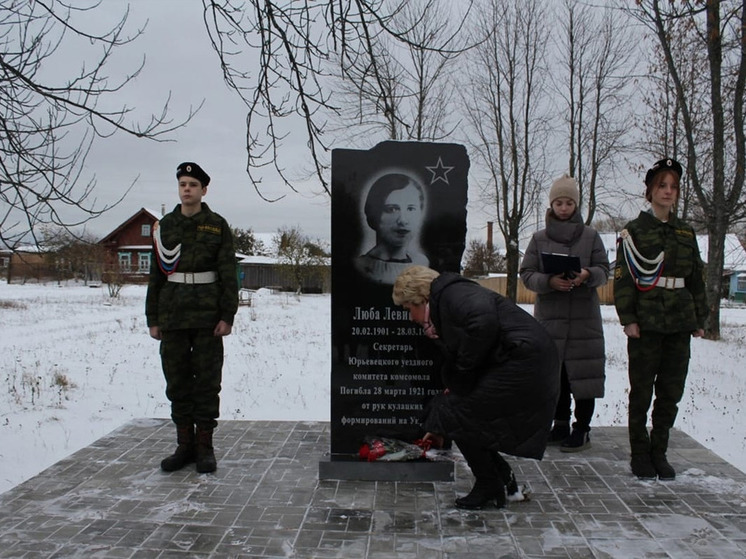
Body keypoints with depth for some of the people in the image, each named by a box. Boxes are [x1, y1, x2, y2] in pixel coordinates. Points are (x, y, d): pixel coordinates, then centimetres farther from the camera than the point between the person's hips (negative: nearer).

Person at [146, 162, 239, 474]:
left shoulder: (217, 226, 2)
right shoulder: (165, 226, 10)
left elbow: (228, 273, -2)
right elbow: (156, 274, 11)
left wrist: (227, 315, -10)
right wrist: (153, 317, 7)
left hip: (207, 315, -3)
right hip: (173, 315, 3)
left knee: (207, 379, 2)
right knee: (177, 379, 8)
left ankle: (205, 446, 12)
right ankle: (185, 445, 20)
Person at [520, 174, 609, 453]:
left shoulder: (590, 236, 7)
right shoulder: (539, 238, 8)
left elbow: (604, 270, 4)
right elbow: (527, 273, 2)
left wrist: (588, 275, -18)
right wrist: (549, 281, -17)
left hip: (584, 317, -1)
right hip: (549, 316, 1)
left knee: (582, 371, -2)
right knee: (554, 372, 6)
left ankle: (582, 428, 9)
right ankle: (561, 424, 21)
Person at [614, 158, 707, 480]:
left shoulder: (686, 233, 15)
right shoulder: (634, 231, 1)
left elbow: (697, 279, 17)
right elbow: (623, 277, -5)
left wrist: (699, 319, 12)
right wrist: (627, 318, -12)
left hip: (679, 323, 4)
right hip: (646, 323, -4)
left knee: (671, 393, 7)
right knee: (641, 392, 2)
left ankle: (659, 452, 20)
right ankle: (640, 454, 14)